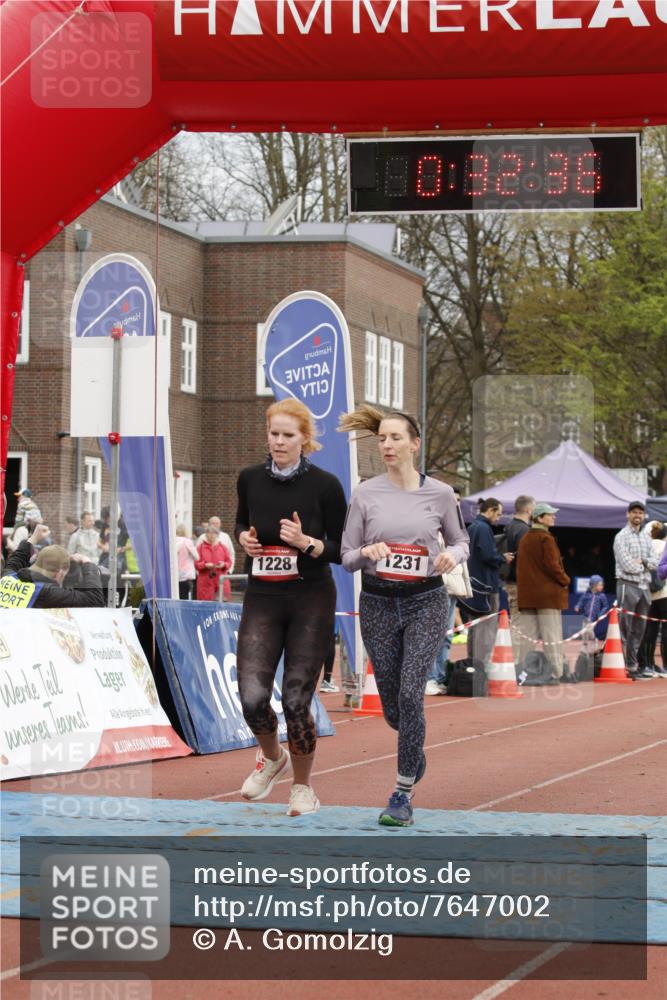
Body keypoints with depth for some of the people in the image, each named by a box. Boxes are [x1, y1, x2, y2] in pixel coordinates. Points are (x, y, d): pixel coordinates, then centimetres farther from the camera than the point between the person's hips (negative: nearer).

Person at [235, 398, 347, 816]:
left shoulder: (325, 484, -9)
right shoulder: (251, 479, 0)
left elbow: (342, 550, -4)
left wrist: (307, 543, -21)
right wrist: (244, 538, -2)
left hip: (311, 601, -2)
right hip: (261, 599, 2)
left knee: (296, 701, -4)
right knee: (253, 698, -11)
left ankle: (303, 787, 21)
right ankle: (272, 758, 23)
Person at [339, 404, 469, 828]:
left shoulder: (439, 494, -1)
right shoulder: (365, 494, 0)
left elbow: (461, 540, 13)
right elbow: (346, 557, 4)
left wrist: (452, 555, -10)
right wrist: (367, 553, -18)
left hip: (426, 603, -2)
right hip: (378, 604, 2)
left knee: (410, 694, -16)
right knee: (392, 706, 6)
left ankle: (403, 794, -6)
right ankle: (415, 752, 42)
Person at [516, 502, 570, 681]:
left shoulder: (524, 539, 11)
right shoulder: (546, 539, -12)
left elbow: (520, 566, 12)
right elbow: (552, 565, -18)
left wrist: (523, 585, 16)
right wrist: (565, 580, -4)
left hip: (527, 593, 7)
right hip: (548, 593, -7)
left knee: (528, 634, 8)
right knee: (552, 636, -3)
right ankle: (556, 672, -3)